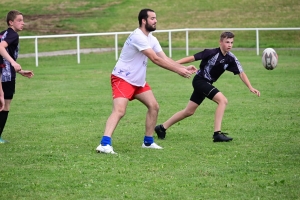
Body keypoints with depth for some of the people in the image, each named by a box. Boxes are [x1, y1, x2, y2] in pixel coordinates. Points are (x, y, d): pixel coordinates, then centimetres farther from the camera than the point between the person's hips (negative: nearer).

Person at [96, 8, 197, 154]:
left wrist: (184, 68, -8)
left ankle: (148, 142, 20)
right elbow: (155, 59, -26)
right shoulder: (138, 37, -23)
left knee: (153, 106, 9)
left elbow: (164, 58, 5)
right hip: (122, 78, -10)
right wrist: (178, 70, -25)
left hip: (138, 81, 10)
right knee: (119, 111, -23)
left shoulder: (151, 39, 8)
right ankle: (104, 144, -33)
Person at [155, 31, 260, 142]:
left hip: (207, 83, 8)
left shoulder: (231, 59, -3)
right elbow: (193, 58, -17)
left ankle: (162, 128, 28)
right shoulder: (212, 53, -19)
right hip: (200, 80, -8)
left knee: (189, 112, 15)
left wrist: (251, 88, -7)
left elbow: (241, 73, 1)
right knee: (222, 100, -22)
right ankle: (217, 133, -22)